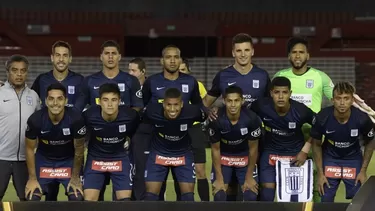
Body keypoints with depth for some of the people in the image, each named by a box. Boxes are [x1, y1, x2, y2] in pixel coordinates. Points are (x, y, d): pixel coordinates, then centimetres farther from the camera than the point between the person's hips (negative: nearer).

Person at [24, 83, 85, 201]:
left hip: (69, 160, -1)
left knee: (77, 198, -13)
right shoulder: (35, 119, -26)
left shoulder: (76, 119, -30)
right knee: (32, 198, -8)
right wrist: (32, 178, -7)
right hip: (43, 159, 1)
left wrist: (75, 177, -6)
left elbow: (79, 149, -14)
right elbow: (30, 149, -10)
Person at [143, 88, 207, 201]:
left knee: (188, 196, -4)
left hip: (183, 155, 0)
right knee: (150, 196, -3)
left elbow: (205, 115, -6)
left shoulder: (192, 112, -30)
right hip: (158, 153, 0)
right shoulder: (152, 111, -29)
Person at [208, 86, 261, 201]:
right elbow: (215, 149, -15)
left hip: (245, 157, 1)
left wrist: (249, 176, -10)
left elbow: (253, 149, -15)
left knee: (251, 196, -9)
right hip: (223, 157, 0)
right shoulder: (216, 120, -30)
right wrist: (219, 178, -13)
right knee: (219, 195, -11)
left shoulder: (252, 119, -30)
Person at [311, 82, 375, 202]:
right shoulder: (322, 118, -25)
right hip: (329, 158, 0)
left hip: (353, 158, 0)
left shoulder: (362, 119, -26)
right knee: (326, 199, -2)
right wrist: (320, 173, -7)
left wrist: (363, 171, -5)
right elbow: (316, 145, -7)